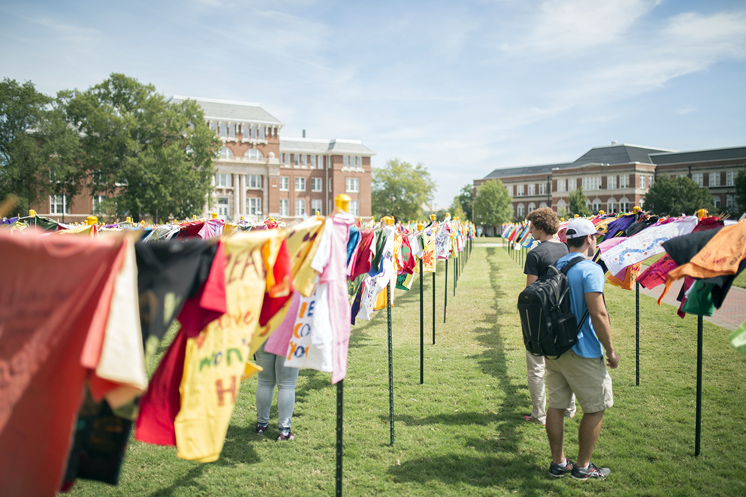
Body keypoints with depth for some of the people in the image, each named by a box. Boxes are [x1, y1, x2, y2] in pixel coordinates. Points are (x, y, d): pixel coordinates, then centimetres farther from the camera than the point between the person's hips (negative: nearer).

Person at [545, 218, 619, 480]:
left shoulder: (555, 267, 8)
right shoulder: (590, 269, -15)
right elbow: (598, 314, -21)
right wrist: (611, 351, -11)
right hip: (581, 351, -7)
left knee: (556, 405, 12)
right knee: (596, 407, 8)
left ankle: (558, 462, 22)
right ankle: (583, 466, 16)